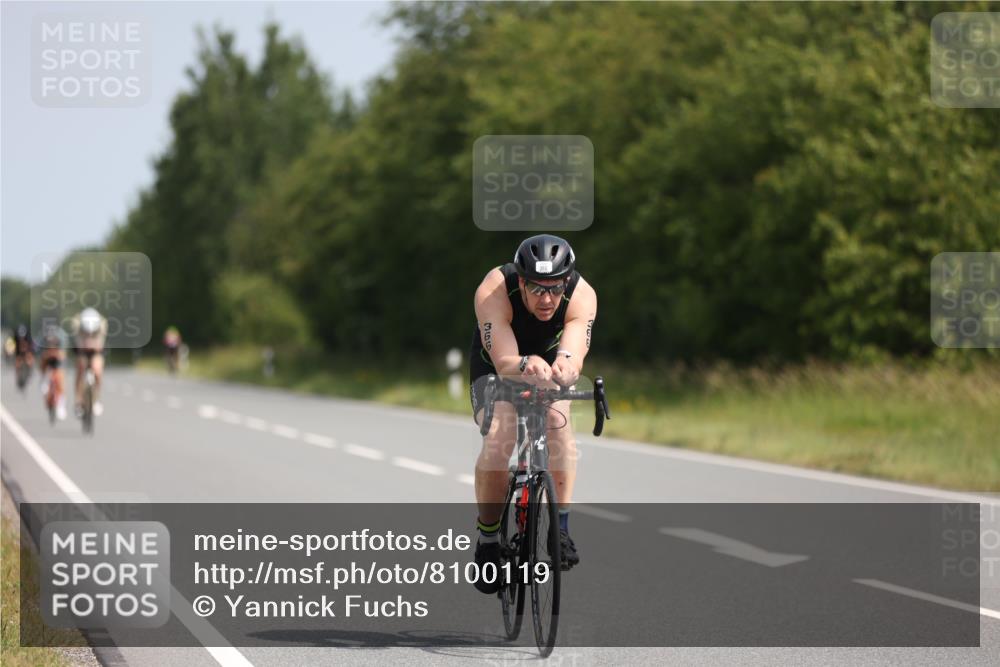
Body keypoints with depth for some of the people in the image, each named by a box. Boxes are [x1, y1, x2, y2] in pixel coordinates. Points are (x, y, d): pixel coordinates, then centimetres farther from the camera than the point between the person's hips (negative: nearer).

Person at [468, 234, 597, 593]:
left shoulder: (582, 295, -32)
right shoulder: (494, 291, -36)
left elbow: (575, 354, -46)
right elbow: (504, 362, -45)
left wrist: (565, 363, -71)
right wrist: (526, 365, -68)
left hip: (550, 368, 2)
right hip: (495, 368, -2)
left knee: (558, 422, -29)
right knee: (498, 437, -27)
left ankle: (560, 527, -19)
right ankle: (488, 540, -9)